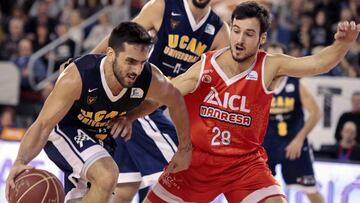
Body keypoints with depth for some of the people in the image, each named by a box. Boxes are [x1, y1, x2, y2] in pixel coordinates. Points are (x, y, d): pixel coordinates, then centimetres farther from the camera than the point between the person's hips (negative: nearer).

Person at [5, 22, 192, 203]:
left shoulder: (150, 80, -25)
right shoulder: (77, 78, -37)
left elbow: (176, 101, -2)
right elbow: (43, 125, -34)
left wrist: (184, 148, 9)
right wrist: (21, 161, -52)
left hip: (102, 137, 6)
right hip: (63, 130, -6)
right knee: (107, 174, -31)